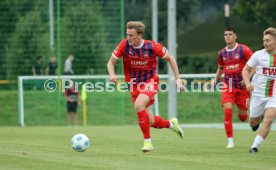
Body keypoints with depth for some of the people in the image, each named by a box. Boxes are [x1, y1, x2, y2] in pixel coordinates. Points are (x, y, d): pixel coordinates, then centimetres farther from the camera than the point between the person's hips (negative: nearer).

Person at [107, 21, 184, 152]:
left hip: (150, 82, -3)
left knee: (138, 105, -32)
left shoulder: (152, 46, -17)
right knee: (151, 122, 4)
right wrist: (112, 75, -26)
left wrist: (178, 79, -5)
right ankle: (171, 124, 38)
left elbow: (170, 58, -2)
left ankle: (147, 141, -20)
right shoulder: (124, 45, -13)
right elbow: (111, 62, -4)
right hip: (134, 85, 3)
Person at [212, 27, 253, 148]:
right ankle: (230, 141, -12)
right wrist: (216, 79, 7)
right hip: (228, 86, 2)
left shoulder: (243, 50, -7)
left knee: (242, 117, 4)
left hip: (242, 87, -2)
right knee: (227, 110, -18)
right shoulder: (221, 53, 6)